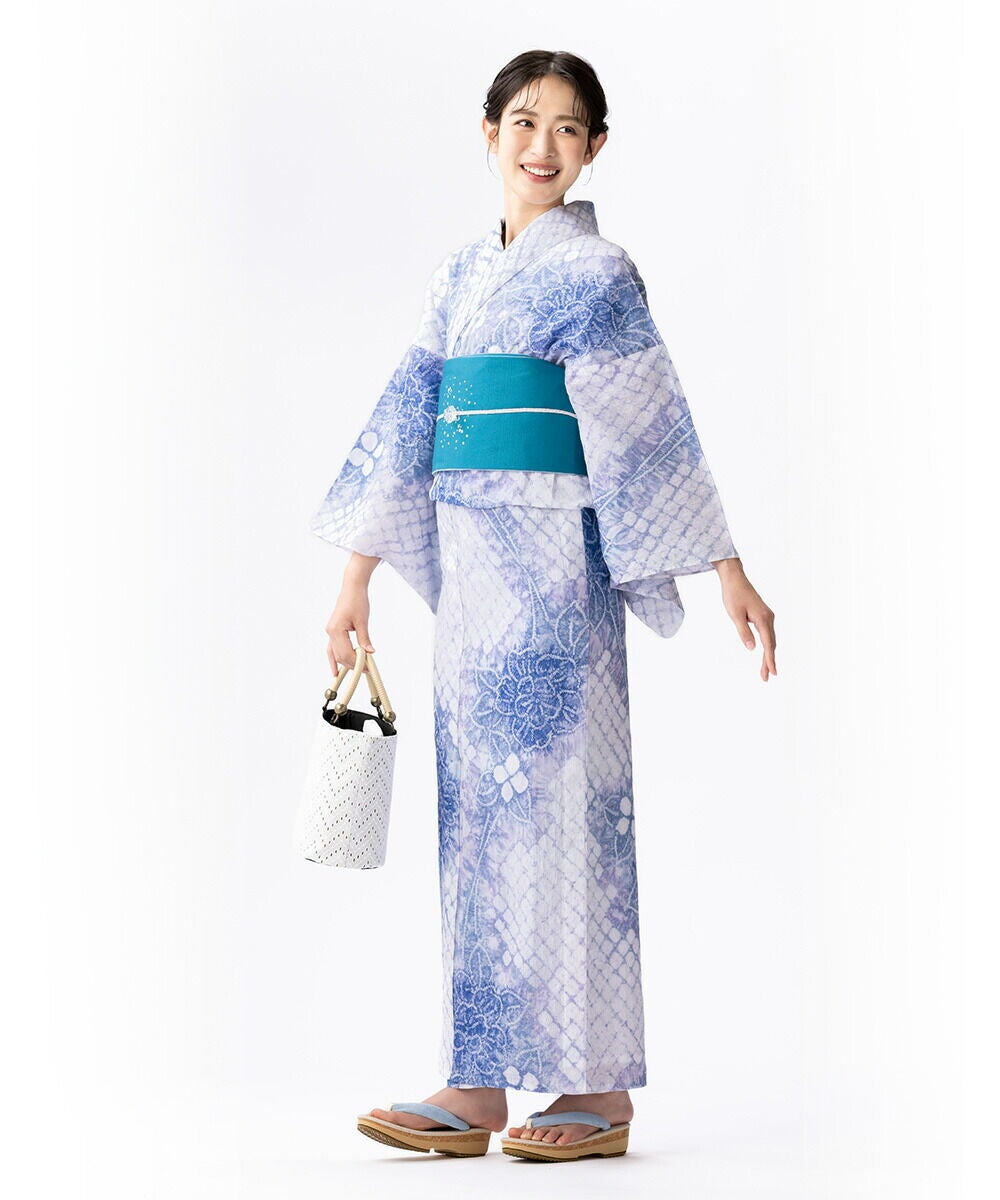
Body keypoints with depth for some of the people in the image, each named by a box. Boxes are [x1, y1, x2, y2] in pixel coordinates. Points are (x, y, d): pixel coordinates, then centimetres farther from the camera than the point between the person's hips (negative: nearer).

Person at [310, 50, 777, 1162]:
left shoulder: (594, 274, -3)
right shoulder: (462, 273, 15)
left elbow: (656, 431, -6)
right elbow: (409, 416, 15)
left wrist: (730, 572, -10)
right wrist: (357, 578, 13)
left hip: (552, 569, -6)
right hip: (469, 568, 7)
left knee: (561, 806, -5)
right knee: (477, 811, 7)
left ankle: (600, 1089, 4)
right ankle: (480, 1083, 13)